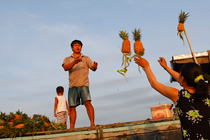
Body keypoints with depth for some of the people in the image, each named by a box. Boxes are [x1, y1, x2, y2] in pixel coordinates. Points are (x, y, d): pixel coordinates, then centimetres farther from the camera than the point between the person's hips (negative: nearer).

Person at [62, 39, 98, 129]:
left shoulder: (86, 58, 16)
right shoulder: (67, 59, 16)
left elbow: (92, 68, 4)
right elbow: (65, 68, -5)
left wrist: (95, 67, -21)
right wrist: (74, 62, -23)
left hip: (84, 84, -1)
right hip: (72, 85, 1)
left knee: (87, 102, -17)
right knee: (72, 107, 1)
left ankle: (92, 123, -16)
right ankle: (72, 127, 8)